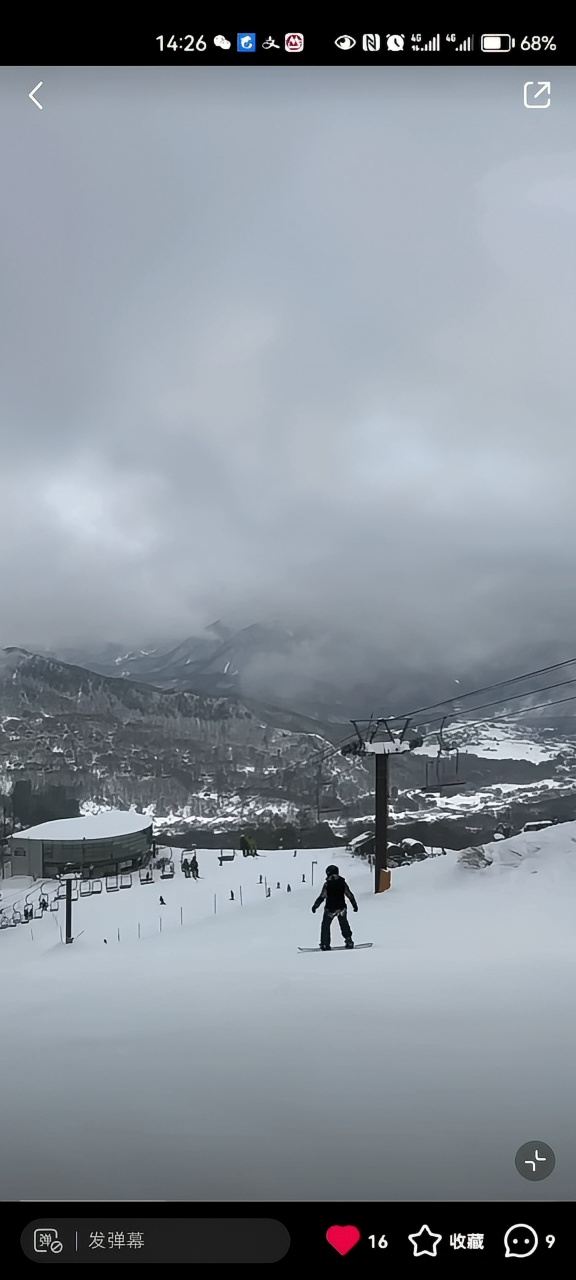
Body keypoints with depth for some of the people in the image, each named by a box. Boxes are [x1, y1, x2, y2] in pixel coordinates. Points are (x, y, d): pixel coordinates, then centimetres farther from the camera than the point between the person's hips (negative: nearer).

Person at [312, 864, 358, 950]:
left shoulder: (327, 884, -13)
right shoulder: (342, 882, -1)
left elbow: (322, 897, -13)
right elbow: (350, 895, 6)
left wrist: (315, 906, -3)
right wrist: (355, 905, 17)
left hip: (330, 909, -4)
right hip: (341, 908, 4)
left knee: (325, 925, 9)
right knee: (344, 925, 22)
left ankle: (325, 945, 5)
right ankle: (349, 941, 20)